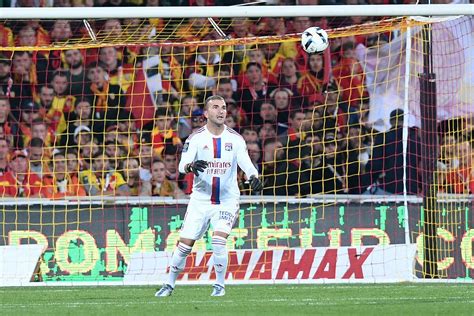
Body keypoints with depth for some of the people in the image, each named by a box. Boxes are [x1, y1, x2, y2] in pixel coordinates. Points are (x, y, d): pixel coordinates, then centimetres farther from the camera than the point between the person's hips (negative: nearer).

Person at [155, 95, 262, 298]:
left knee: (219, 239, -20)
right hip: (200, 199, 1)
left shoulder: (235, 139, -2)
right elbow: (182, 165, -15)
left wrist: (253, 177, -35)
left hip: (227, 200, -1)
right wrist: (191, 166, -39)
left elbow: (246, 163, -13)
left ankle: (220, 285, -3)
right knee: (185, 244, 0)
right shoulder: (196, 138, -5)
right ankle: (170, 284, 18)